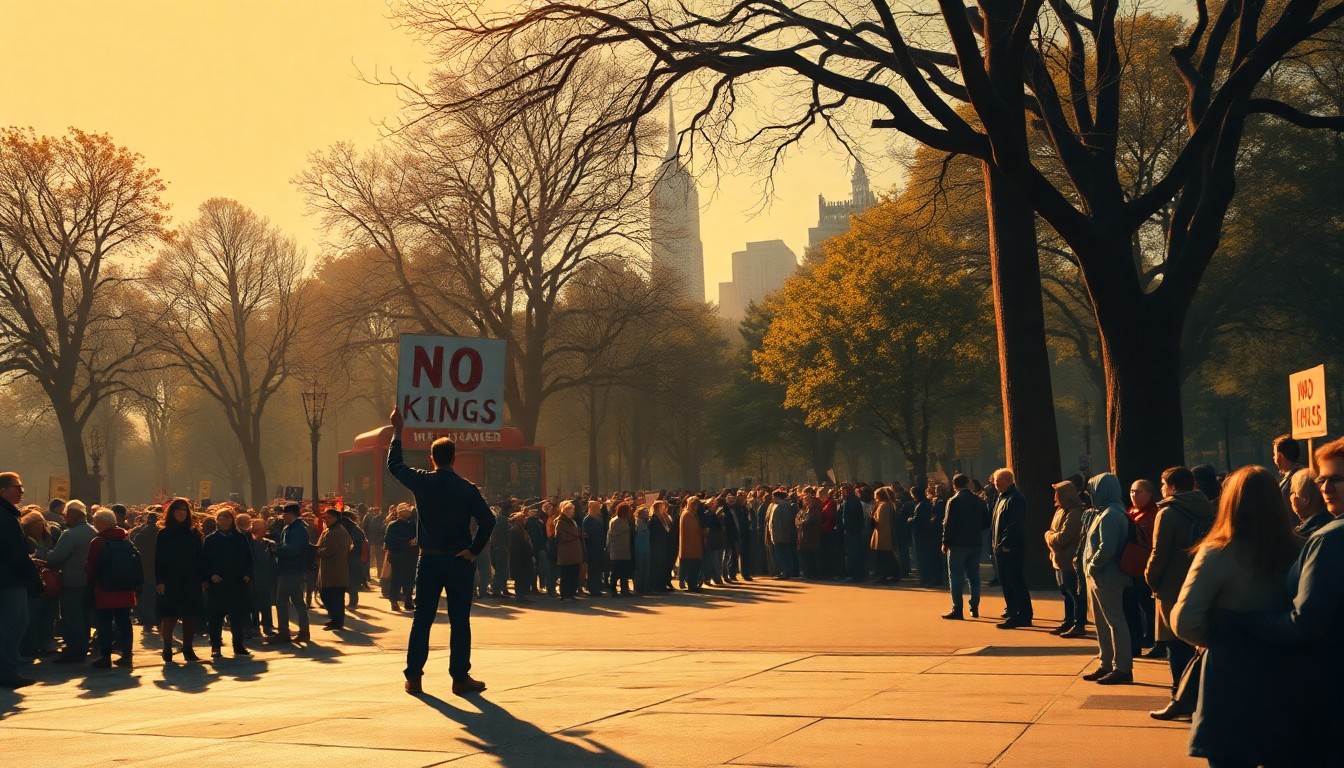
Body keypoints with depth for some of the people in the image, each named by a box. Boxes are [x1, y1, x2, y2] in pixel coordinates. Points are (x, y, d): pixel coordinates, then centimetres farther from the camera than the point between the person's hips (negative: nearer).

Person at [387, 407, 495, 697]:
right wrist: (474, 550, -6)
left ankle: (413, 677, 11)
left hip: (429, 560, 2)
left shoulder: (422, 482, -3)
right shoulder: (467, 489, -6)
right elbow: (488, 520, -14)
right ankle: (460, 678, 3)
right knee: (459, 621, 3)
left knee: (422, 619, 9)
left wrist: (397, 430, 22)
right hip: (458, 561, -2)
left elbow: (394, 464, 14)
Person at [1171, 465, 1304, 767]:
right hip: (1289, 682, 3)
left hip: (1233, 685, -3)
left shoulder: (1218, 554, -16)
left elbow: (1184, 622, -18)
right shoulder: (1298, 551, -7)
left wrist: (1217, 638, 0)